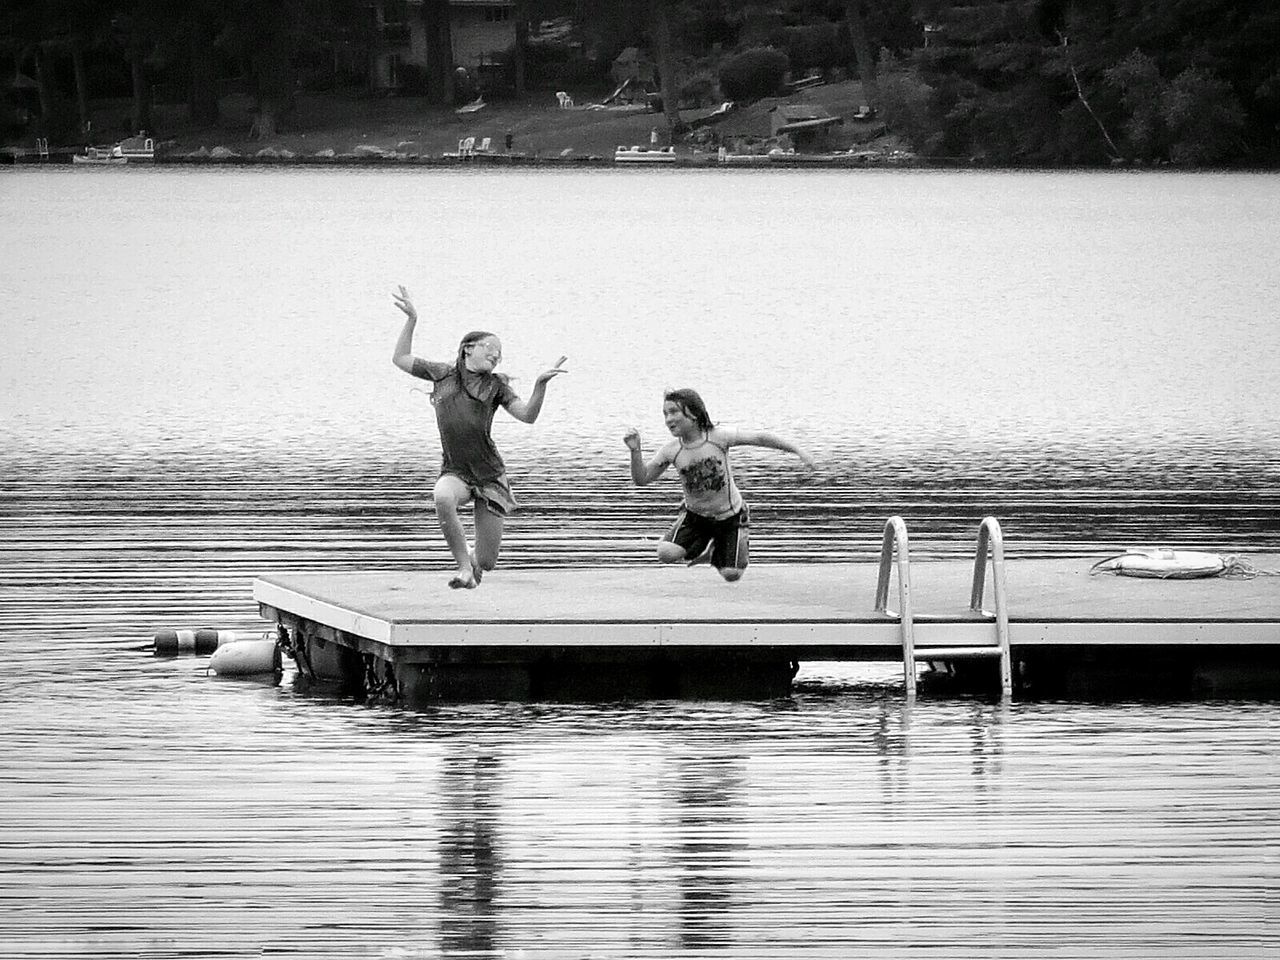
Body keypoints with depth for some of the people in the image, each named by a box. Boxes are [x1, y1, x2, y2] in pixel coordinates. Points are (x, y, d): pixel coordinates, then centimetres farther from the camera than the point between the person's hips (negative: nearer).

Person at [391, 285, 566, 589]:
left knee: (486, 562, -1)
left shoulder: (495, 386, 6)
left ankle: (473, 557, 40)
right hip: (455, 472, 0)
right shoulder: (442, 373, 9)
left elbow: (528, 415, -6)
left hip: (490, 474, 0)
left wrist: (541, 384, -21)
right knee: (443, 498, -40)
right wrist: (411, 320, 12)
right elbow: (401, 359, 19)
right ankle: (463, 566, -23)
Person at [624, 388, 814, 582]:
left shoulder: (718, 437, -21)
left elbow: (759, 438, -16)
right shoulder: (671, 451, -13)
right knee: (667, 554, -21)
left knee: (731, 574, -4)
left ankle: (717, 555, 34)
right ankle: (704, 547, 12)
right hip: (694, 515, 2)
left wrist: (797, 450, -18)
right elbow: (642, 479, -9)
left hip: (730, 516, -1)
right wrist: (635, 451, -26)